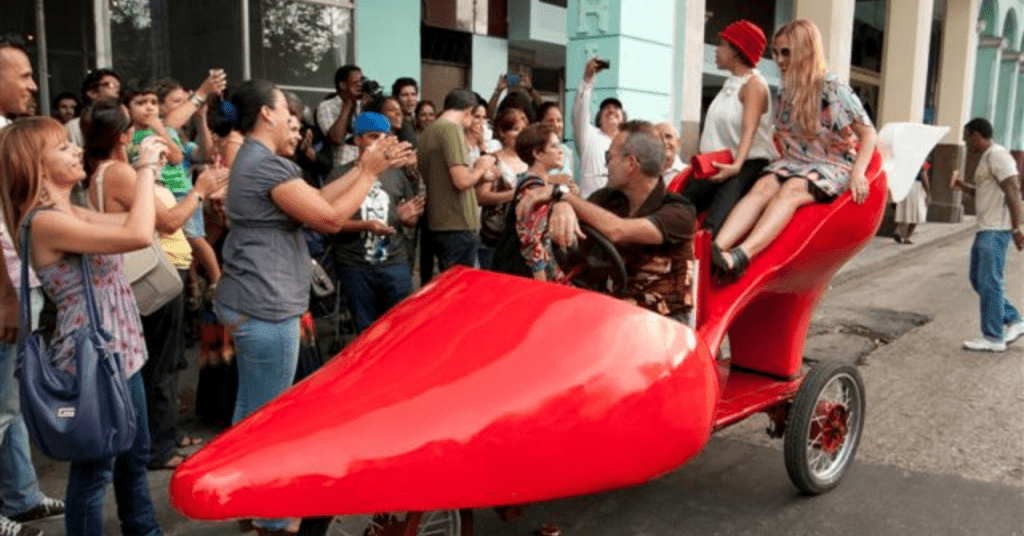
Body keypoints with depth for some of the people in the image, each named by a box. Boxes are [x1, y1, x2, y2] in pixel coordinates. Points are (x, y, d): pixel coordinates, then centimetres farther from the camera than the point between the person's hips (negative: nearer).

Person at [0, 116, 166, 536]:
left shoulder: (72, 213, 8)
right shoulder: (45, 222, -21)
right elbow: (138, 235, -32)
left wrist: (150, 172, 4)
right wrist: (145, 168, -22)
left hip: (119, 351, 10)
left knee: (135, 454, 23)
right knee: (94, 469, 7)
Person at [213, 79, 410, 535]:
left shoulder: (254, 160, 17)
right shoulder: (267, 165, -18)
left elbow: (315, 198, 13)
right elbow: (330, 218, -18)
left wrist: (363, 167, 10)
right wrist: (371, 173, -7)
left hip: (251, 303, 11)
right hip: (265, 307, -11)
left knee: (252, 407, 20)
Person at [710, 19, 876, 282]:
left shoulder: (834, 88, -7)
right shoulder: (787, 92, 12)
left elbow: (867, 133, -7)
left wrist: (858, 172, -21)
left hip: (833, 165, -4)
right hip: (795, 162, 5)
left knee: (791, 190, -36)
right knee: (764, 185, -29)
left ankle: (742, 255, -59)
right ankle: (715, 249, -52)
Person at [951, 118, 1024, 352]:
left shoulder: (997, 155, -12)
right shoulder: (986, 158, 18)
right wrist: (965, 187, 20)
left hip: (996, 230, -10)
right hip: (985, 229, 10)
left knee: (989, 283, -7)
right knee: (979, 280, 14)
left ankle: (993, 338, 0)